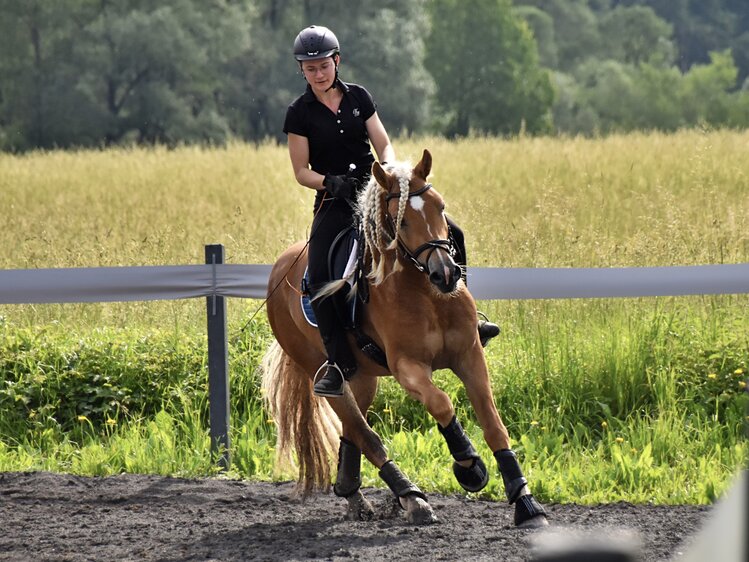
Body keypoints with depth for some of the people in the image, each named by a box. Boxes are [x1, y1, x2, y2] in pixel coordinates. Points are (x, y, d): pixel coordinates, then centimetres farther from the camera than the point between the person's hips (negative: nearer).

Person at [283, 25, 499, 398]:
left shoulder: (358, 97, 6)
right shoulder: (300, 113, -2)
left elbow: (383, 145, 6)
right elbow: (301, 172, -2)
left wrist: (389, 169, -15)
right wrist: (331, 182, -21)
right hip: (334, 202, -3)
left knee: (449, 234, -10)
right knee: (319, 277, -26)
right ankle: (338, 363, -20)